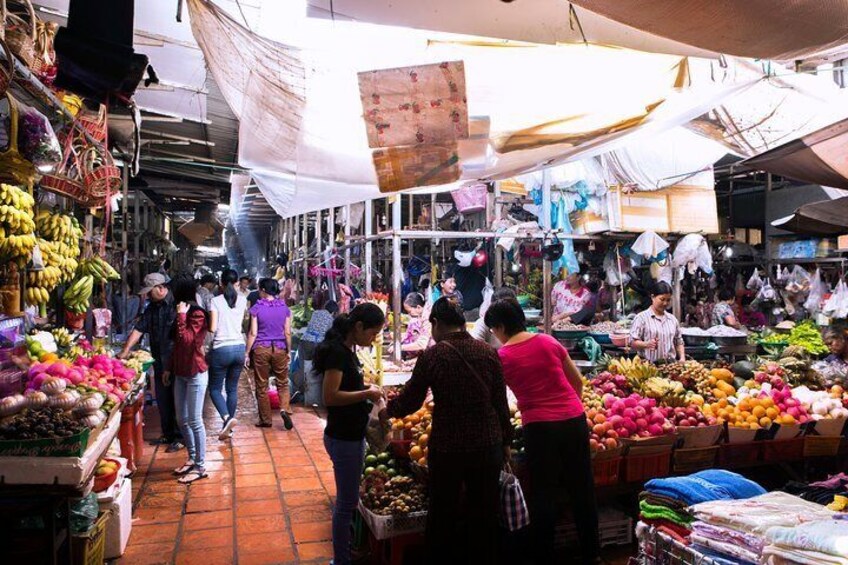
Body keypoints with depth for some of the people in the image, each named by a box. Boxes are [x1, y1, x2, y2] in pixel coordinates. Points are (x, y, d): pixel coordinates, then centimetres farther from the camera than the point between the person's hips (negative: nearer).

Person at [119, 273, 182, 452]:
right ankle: (168, 433, 27)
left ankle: (179, 437, 10)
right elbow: (139, 329, 9)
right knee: (162, 399, 14)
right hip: (159, 361, 7)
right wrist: (126, 349, -1)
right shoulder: (152, 308, 11)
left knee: (176, 399, 0)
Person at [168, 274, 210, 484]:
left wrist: (181, 316, -21)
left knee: (194, 421, -4)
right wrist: (170, 368, 20)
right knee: (182, 420, 13)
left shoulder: (197, 314, -15)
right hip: (180, 374, 9)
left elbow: (186, 340, -26)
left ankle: (200, 467, 5)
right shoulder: (184, 313, 11)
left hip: (195, 374, -9)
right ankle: (192, 459, 27)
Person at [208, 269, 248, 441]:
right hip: (239, 348, 4)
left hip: (221, 349, -4)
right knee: (232, 388, 14)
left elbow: (212, 328, -11)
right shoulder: (242, 300, 4)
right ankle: (228, 427, 17)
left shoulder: (216, 301, -7)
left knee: (215, 388, 8)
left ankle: (227, 417, -15)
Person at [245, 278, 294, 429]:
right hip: (280, 349, 2)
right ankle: (284, 409, -12)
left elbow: (253, 333, -6)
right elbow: (287, 333, 3)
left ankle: (265, 420, 14)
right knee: (282, 383, 12)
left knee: (262, 386, 8)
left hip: (261, 349, -2)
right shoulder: (285, 308, 2)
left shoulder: (256, 308, -4)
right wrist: (288, 351, 14)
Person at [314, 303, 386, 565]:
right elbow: (330, 396, -25)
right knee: (346, 502, 3)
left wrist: (367, 391, 3)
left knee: (348, 500, 20)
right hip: (343, 438, -10)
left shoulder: (348, 350, 9)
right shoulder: (336, 351, -20)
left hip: (352, 436, 10)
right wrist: (366, 394, -19)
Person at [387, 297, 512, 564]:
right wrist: (506, 440, 14)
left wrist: (389, 407, 17)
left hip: (446, 447, -2)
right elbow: (501, 402, 2)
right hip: (488, 444, 3)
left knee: (442, 516, 17)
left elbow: (409, 402, -3)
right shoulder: (488, 352, -3)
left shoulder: (432, 356, -11)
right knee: (484, 516, 19)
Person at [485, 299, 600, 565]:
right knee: (582, 488, 15)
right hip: (574, 419, 4)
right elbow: (577, 381, 11)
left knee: (543, 493, 10)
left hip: (538, 426, -3)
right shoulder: (548, 341, 3)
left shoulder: (502, 357, -5)